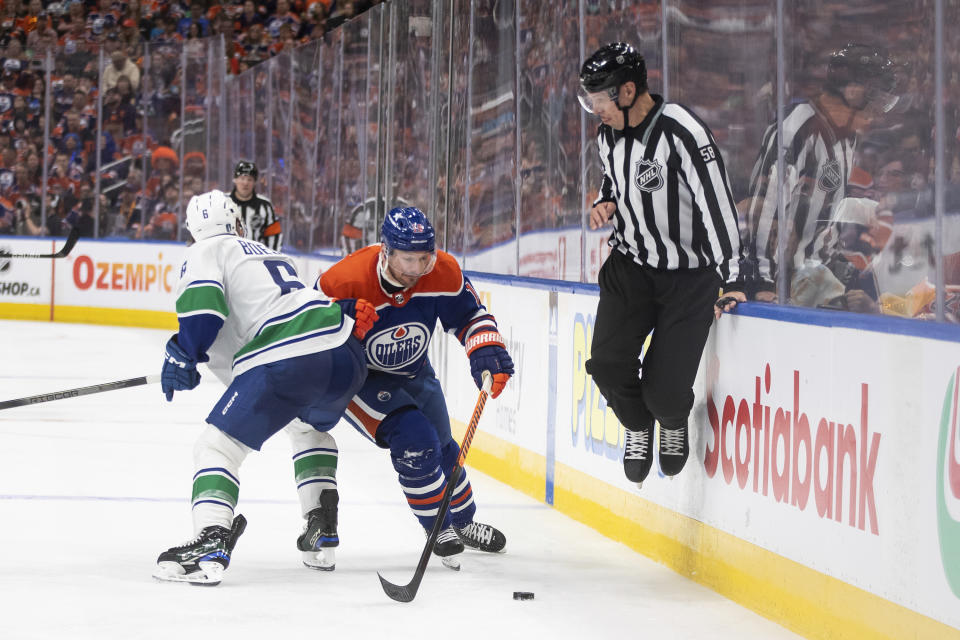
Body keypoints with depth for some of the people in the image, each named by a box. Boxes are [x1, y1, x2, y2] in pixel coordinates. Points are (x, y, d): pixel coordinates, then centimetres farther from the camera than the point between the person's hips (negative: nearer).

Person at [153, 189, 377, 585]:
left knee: (217, 446, -2)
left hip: (286, 360, -7)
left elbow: (202, 301, -6)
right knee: (312, 426, 37)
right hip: (345, 354, 7)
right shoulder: (270, 255, 33)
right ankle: (321, 525, 26)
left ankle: (211, 540, -23)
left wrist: (184, 355, 0)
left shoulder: (203, 253, 11)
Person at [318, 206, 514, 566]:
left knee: (441, 449, 18)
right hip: (358, 376, -5)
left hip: (413, 373, 6)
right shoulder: (345, 282, -35)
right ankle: (439, 530, -2)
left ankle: (464, 523, 44)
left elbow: (470, 316, -7)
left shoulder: (443, 272, -23)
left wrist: (487, 352, -23)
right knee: (414, 440, -22)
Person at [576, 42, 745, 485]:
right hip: (630, 265, 6)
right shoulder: (609, 136, 1)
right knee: (608, 362, -10)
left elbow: (717, 204, -21)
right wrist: (605, 203, -2)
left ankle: (674, 423, 27)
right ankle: (638, 427, 21)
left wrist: (730, 279, -20)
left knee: (664, 387, -10)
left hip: (689, 276, -6)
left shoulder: (682, 133, -24)